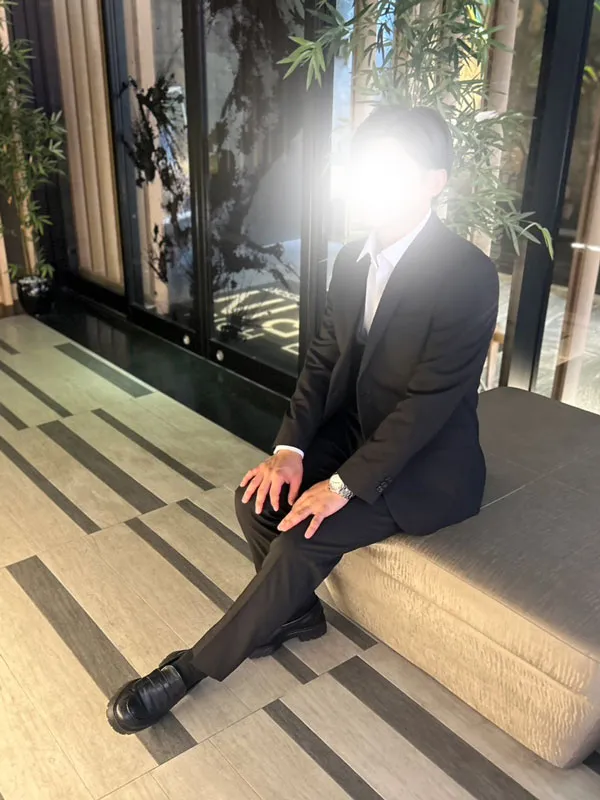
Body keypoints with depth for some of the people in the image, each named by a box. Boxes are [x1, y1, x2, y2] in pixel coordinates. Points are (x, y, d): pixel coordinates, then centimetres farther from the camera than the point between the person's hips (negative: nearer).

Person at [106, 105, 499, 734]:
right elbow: (323, 359, 3)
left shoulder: (469, 276, -22)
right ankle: (297, 613, 18)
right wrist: (290, 447, -10)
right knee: (259, 497, -9)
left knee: (307, 534, -21)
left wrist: (343, 484, -23)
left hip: (429, 463, -6)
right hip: (355, 431, 7)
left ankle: (193, 667, -1)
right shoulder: (352, 259, 0)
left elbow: (429, 400, -24)